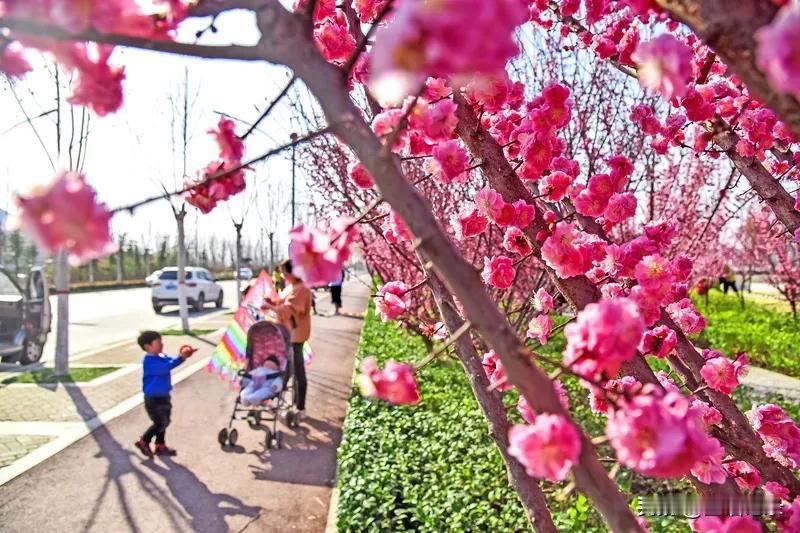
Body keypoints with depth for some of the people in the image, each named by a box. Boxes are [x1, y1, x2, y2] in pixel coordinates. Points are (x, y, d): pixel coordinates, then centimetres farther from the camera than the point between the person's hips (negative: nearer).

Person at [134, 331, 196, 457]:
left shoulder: (161, 357, 6)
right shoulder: (149, 361, -25)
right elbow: (166, 367, -37)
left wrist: (184, 356, -16)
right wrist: (181, 357, -41)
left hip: (163, 396, 9)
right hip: (153, 398, -9)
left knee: (164, 422, 18)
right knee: (160, 423, -2)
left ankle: (160, 446, 31)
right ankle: (143, 442, 16)